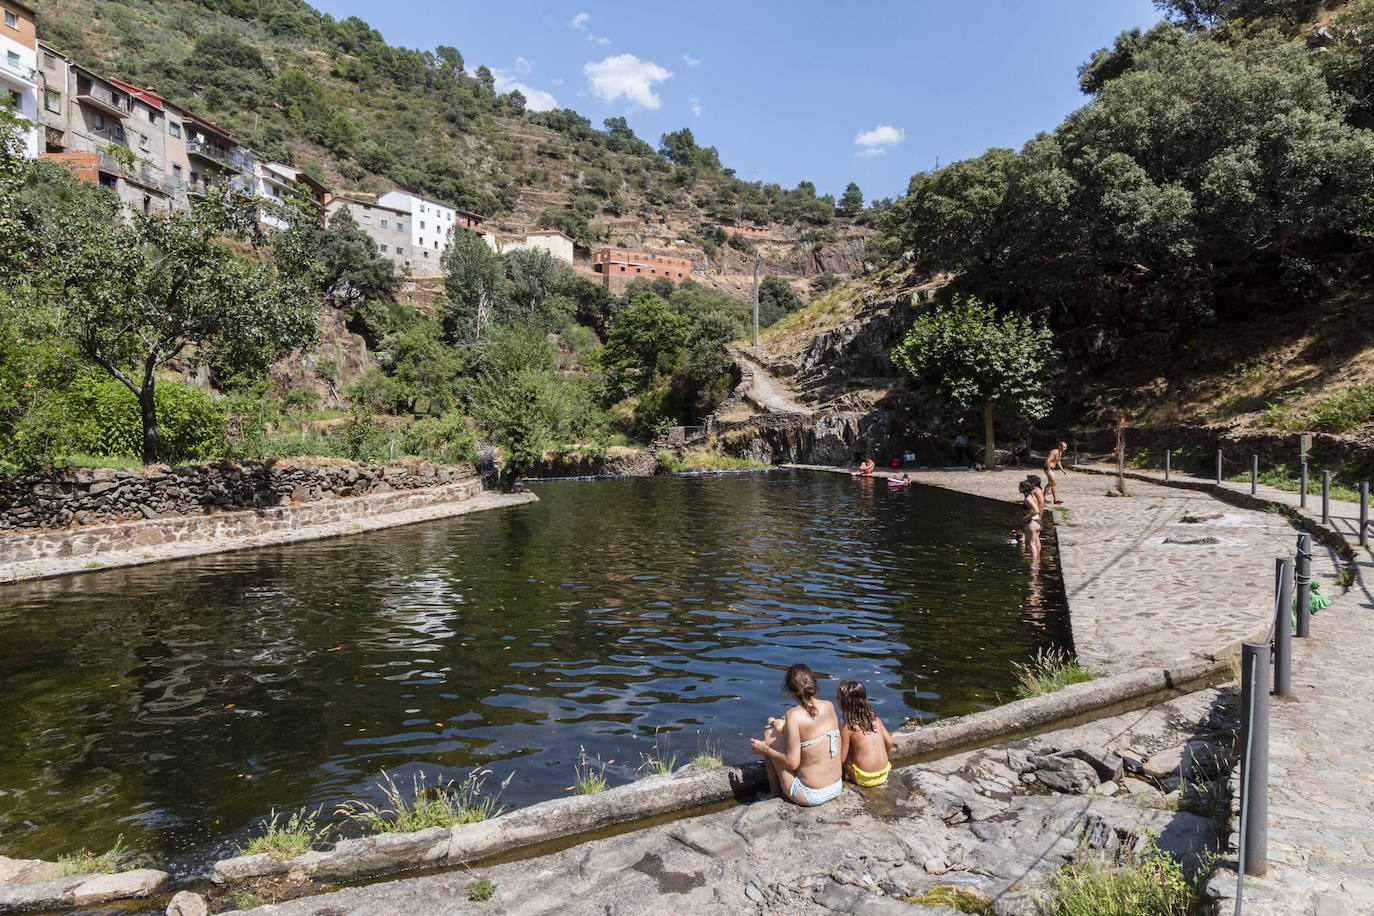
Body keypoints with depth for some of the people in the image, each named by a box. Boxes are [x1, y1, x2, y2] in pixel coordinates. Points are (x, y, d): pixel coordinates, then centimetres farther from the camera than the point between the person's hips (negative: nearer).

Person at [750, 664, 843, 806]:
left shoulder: (794, 715, -20)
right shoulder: (829, 706, -3)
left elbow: (792, 763, -18)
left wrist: (765, 749, -1)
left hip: (809, 796, -6)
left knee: (770, 735, 10)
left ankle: (775, 794, 25)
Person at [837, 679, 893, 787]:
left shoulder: (847, 728, -15)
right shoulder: (875, 717, 0)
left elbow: (842, 758, -10)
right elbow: (889, 742, 7)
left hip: (865, 780, -5)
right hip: (884, 775, 5)